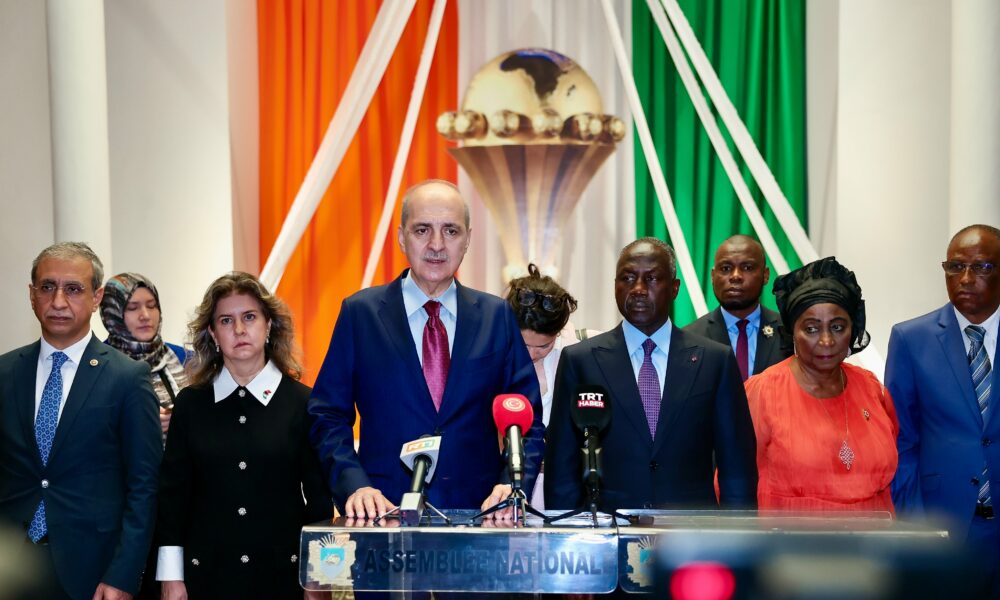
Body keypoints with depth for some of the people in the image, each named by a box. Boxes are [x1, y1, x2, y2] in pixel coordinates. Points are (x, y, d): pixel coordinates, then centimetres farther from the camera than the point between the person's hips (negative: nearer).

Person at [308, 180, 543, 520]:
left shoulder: (497, 316, 9)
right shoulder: (360, 313, 5)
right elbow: (328, 416, 4)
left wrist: (515, 486, -7)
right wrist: (355, 486, -10)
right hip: (386, 513, -3)